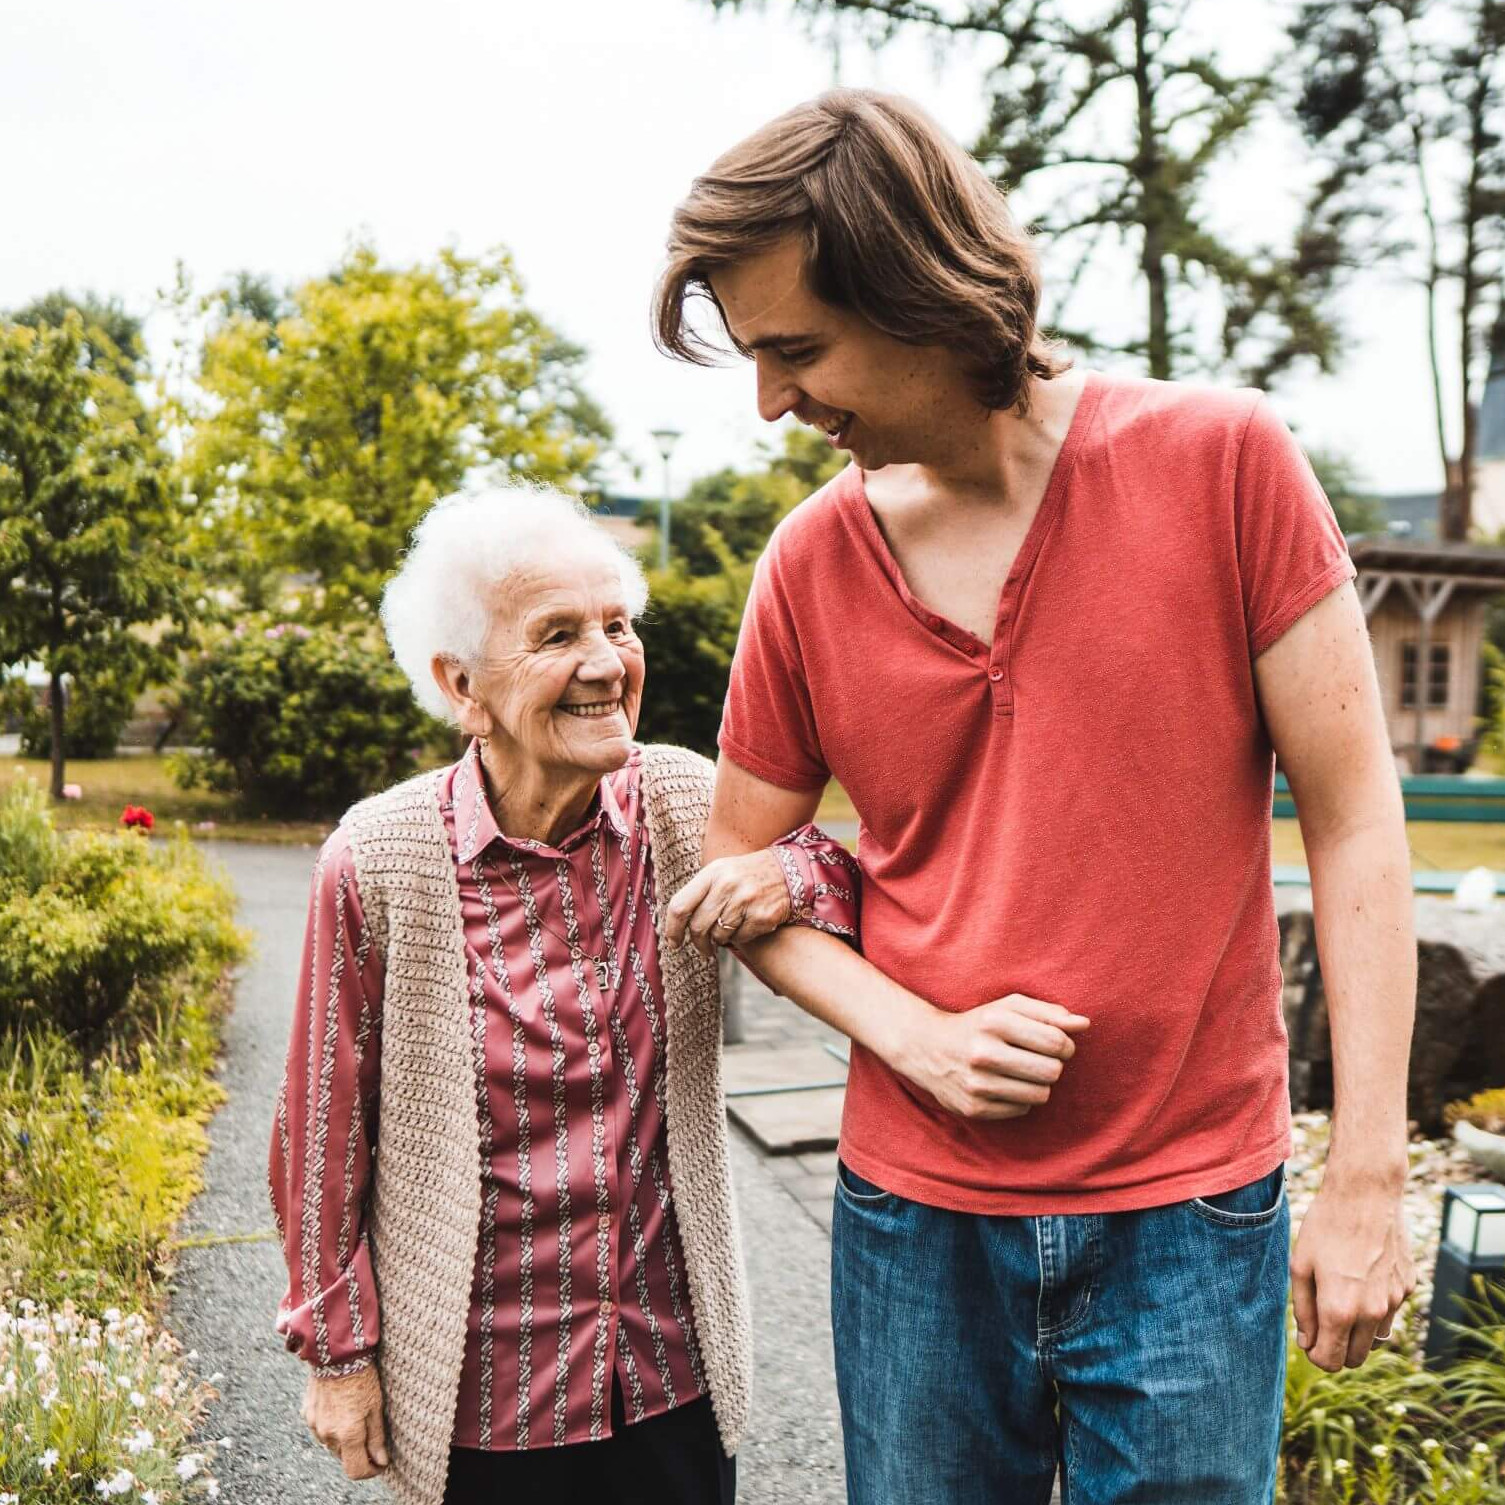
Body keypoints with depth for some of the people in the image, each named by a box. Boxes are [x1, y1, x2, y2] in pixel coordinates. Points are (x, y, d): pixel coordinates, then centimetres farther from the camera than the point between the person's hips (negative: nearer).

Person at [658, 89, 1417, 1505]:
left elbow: (1352, 821, -7)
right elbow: (741, 873, 7)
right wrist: (913, 1035, -10)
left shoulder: (1223, 460, -10)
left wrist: (1368, 1173, -8)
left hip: (1190, 1222, -2)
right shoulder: (810, 563, -3)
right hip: (914, 1215, 3)